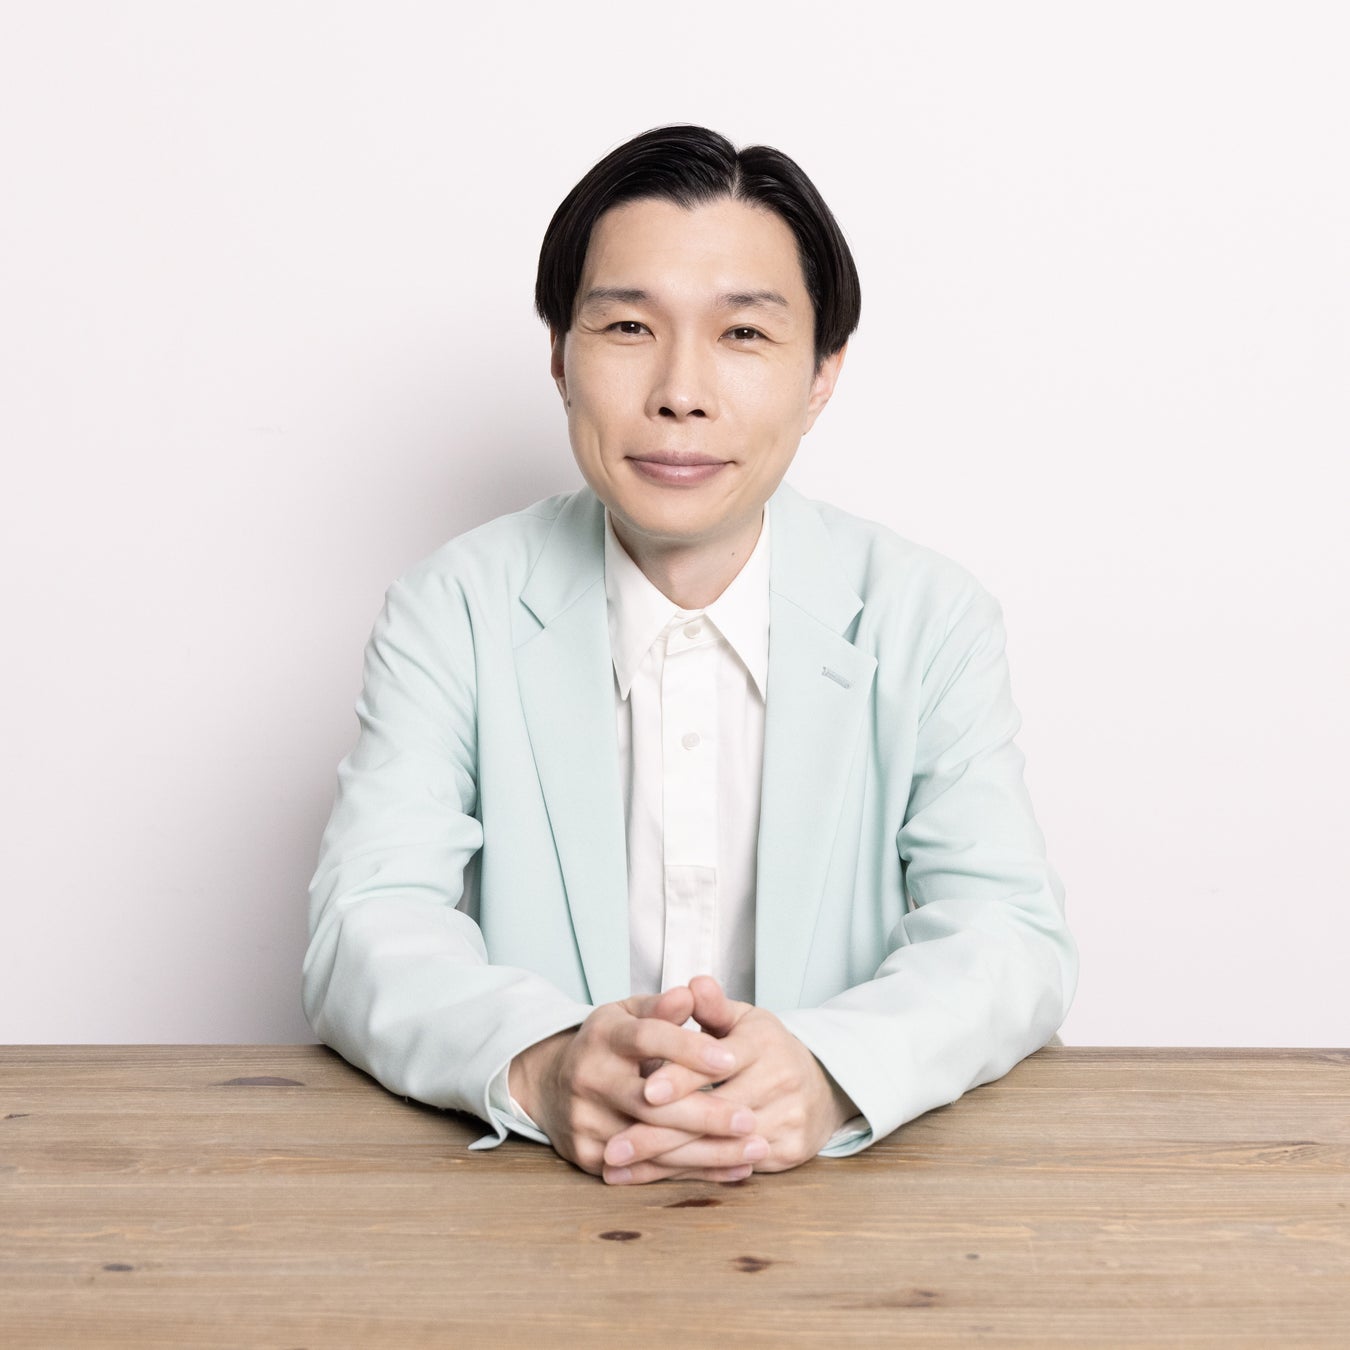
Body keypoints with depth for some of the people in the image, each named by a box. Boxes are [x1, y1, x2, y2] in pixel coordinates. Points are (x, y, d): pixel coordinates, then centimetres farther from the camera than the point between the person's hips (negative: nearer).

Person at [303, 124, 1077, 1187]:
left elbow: (1010, 937, -8)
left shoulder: (930, 621, 0)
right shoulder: (456, 610, -1)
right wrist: (537, 1063, -31)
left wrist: (828, 1071, -30)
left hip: (846, 1197, 0)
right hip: (529, 1198, 0)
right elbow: (366, 931, -9)